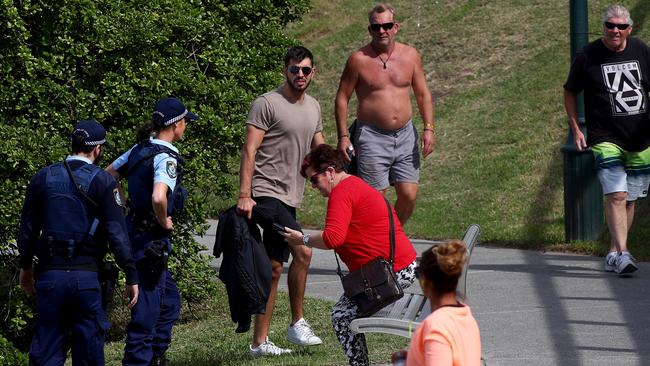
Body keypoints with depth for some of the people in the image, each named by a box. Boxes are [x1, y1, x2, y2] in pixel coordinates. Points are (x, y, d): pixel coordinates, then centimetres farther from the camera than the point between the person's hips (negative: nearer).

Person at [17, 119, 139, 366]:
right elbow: (117, 233, -9)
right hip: (86, 276, -3)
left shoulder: (43, 178, 6)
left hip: (49, 274, 3)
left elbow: (27, 229, 13)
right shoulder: (102, 181, -6)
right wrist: (131, 277, -4)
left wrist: (25, 266, 27)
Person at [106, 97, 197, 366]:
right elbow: (158, 198, -36)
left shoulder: (140, 149, 8)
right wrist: (164, 222, -18)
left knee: (170, 300, 20)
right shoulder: (166, 158, -19)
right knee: (148, 303, -2)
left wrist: (126, 205, 19)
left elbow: (108, 175, 18)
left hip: (134, 230, 9)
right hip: (152, 239, -9)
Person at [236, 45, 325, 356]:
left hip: (289, 198, 8)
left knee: (273, 269, 9)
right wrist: (244, 195, -20)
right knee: (302, 252, -21)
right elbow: (249, 150, -13)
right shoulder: (267, 104, -9)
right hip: (266, 193, -8)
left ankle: (260, 342, 12)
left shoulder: (313, 107, 16)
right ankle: (297, 323, -8)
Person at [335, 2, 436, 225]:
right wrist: (343, 137, -5)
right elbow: (342, 98, 1)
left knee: (409, 196, 0)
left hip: (405, 136, 3)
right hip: (372, 138, -3)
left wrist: (428, 128, 2)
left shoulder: (410, 56, 6)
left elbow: (423, 94, 12)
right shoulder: (359, 59, -4)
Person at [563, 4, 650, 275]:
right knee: (616, 195, -19)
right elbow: (570, 92, 7)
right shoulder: (587, 57, -5)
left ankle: (614, 253, 20)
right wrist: (575, 130, 2)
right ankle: (623, 254, -23)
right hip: (605, 138, -4)